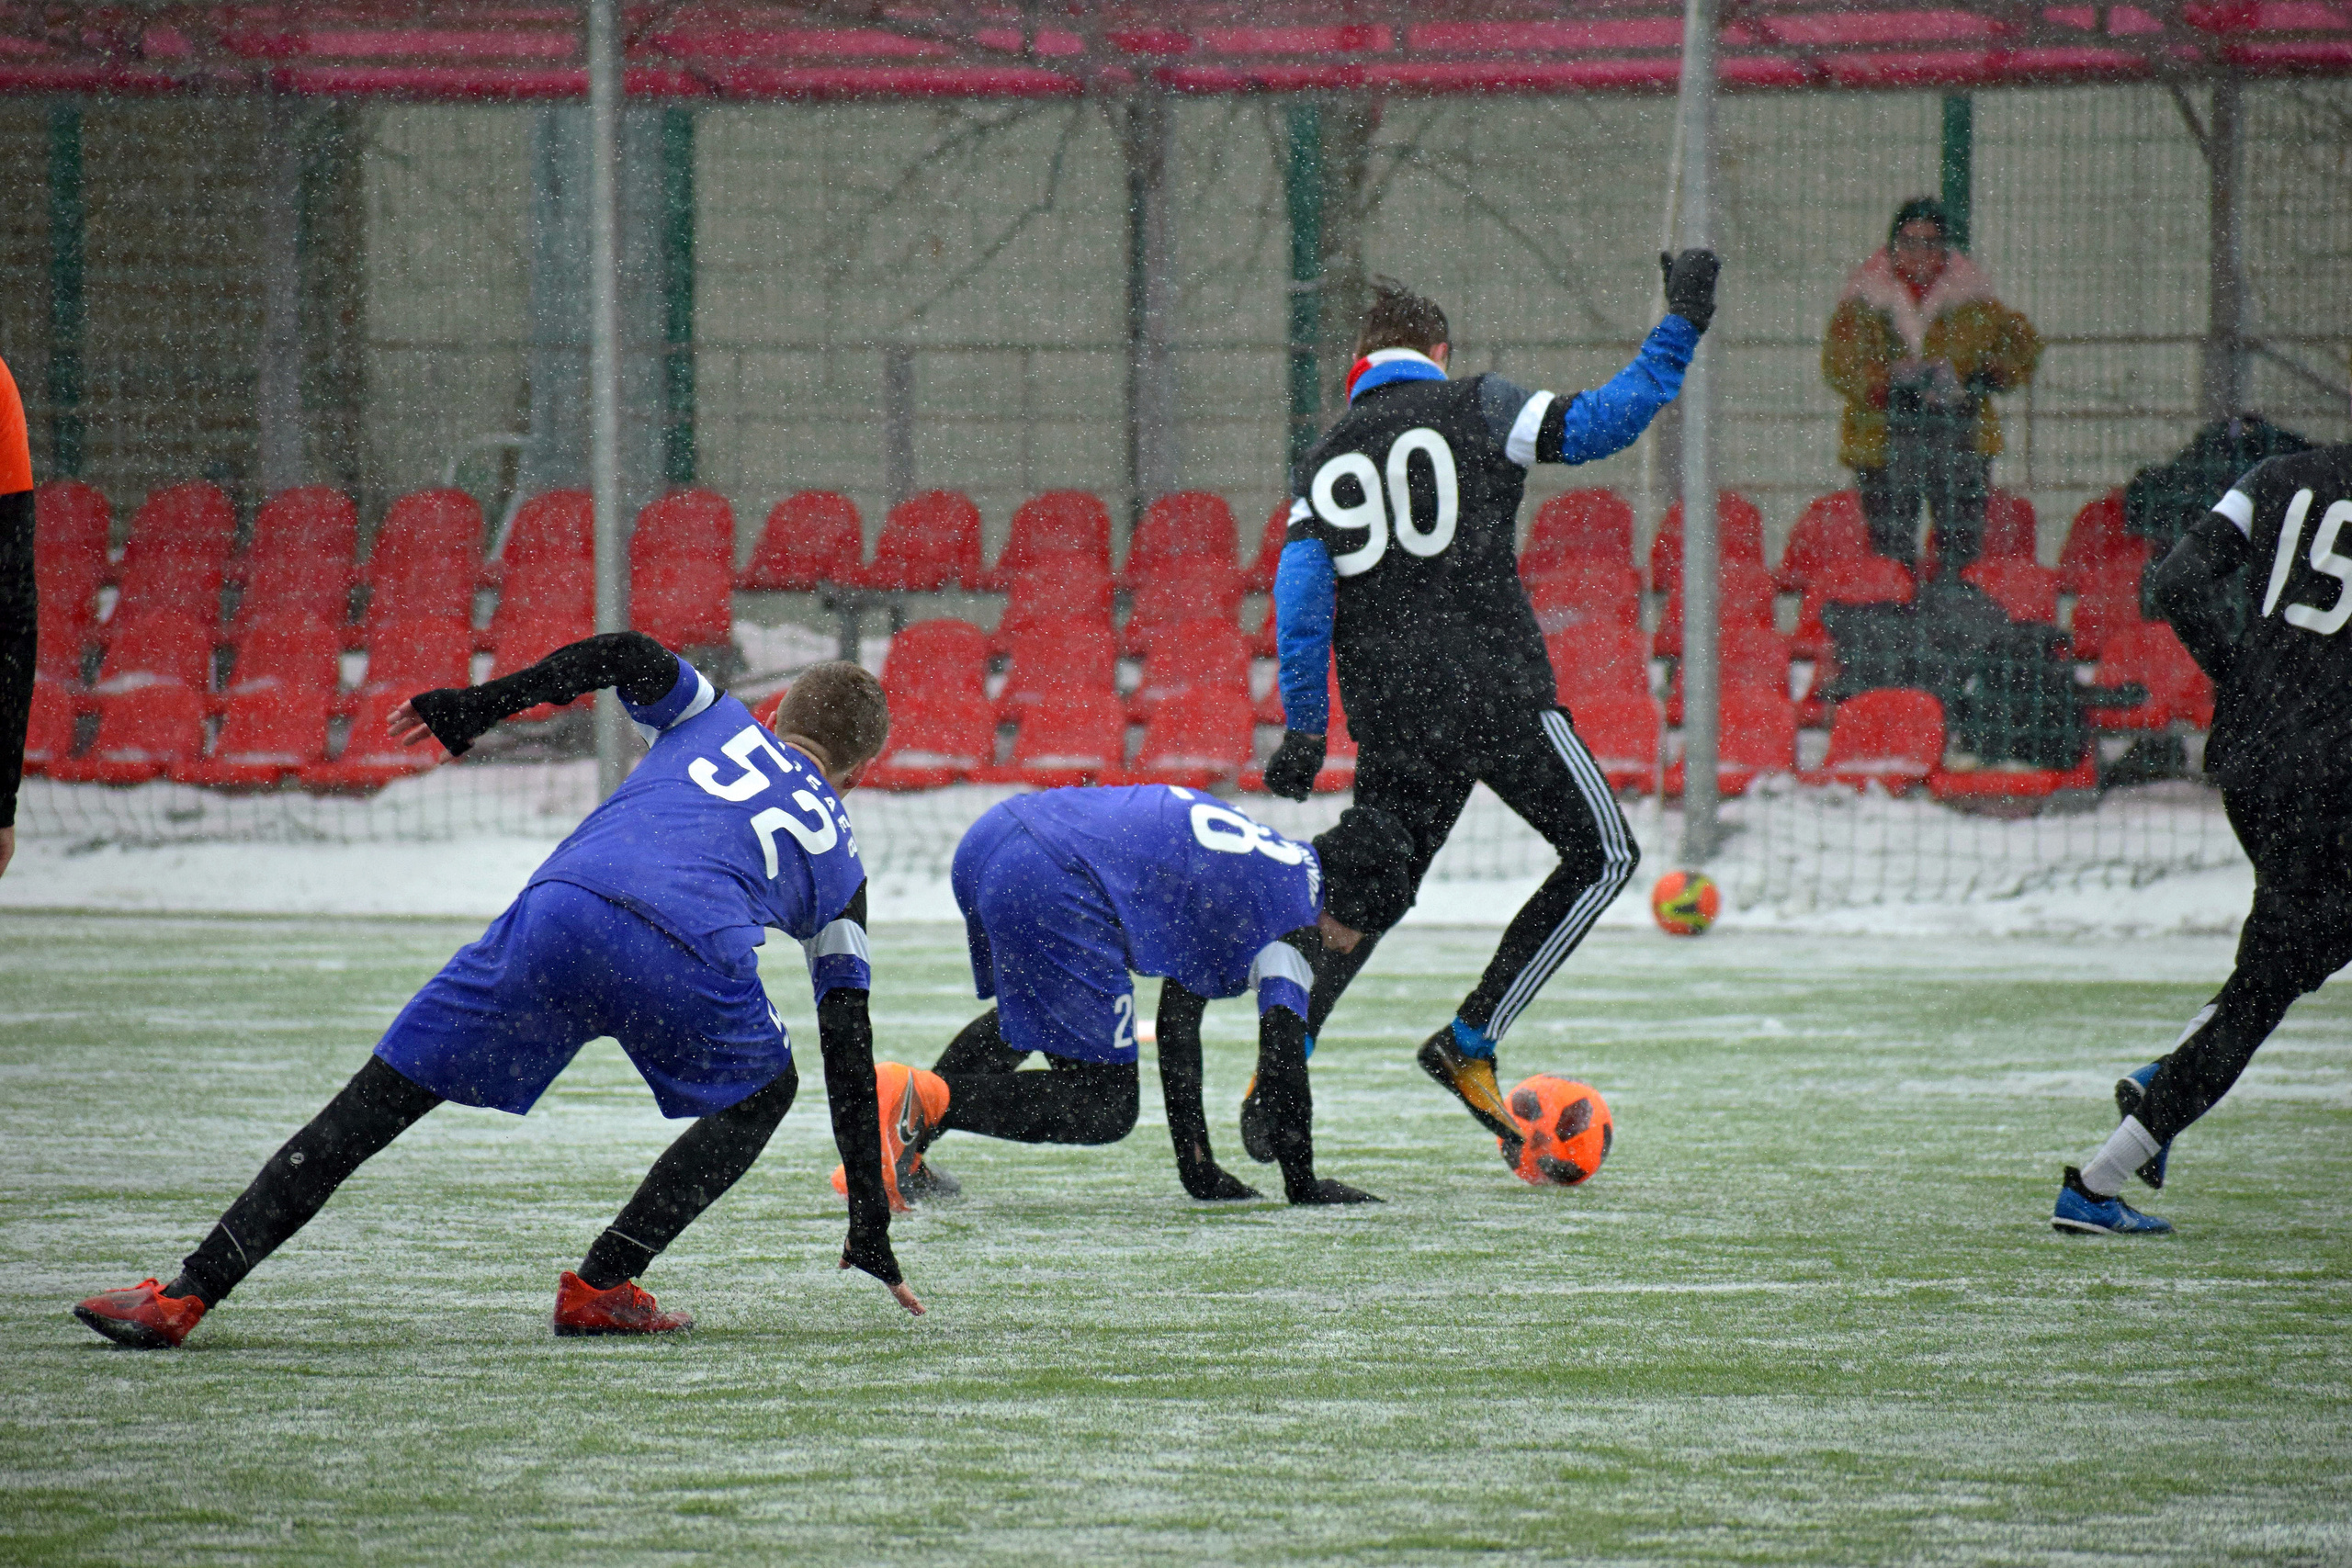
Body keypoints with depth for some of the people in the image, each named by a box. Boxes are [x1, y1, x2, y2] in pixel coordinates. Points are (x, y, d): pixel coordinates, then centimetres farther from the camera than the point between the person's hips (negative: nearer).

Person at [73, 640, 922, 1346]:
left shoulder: (713, 718, 35)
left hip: (561, 908, 1)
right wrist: (870, 1227, 35)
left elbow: (632, 656, 12)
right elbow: (851, 1056, 31)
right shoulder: (839, 858, 32)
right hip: (695, 959, -1)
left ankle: (187, 1293, 2)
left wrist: (478, 708, 19)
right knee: (760, 1095, 30)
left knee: (377, 1101, 8)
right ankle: (602, 1284, 16)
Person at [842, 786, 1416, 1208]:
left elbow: (1178, 1021, 36)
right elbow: (1282, 1054, 0)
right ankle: (922, 1101, -16)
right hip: (1056, 888, -9)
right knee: (1106, 1107, 0)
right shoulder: (1297, 902, 5)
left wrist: (1198, 1168, 36)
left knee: (1029, 1016, 38)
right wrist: (1302, 1184, 10)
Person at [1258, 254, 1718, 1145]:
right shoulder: (1476, 410, 2)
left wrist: (1303, 730, 1)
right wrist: (1679, 329, 1)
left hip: (1389, 717, 5)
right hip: (1497, 693, -5)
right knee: (1603, 855, 11)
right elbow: (1600, 424, -9)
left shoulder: (1326, 463, 13)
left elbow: (1300, 593, 3)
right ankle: (1469, 1045, 5)